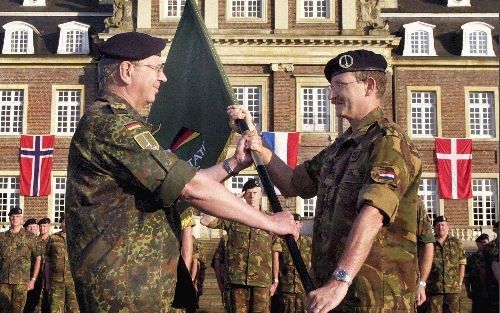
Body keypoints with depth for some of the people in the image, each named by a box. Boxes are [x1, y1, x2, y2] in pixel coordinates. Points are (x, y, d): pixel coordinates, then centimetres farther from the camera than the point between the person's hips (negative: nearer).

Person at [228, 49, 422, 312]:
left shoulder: (389, 142, -14)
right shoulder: (341, 147, 15)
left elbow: (372, 216, -27)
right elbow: (293, 184, 20)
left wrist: (340, 282, -36)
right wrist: (259, 148, 6)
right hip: (333, 292, 8)